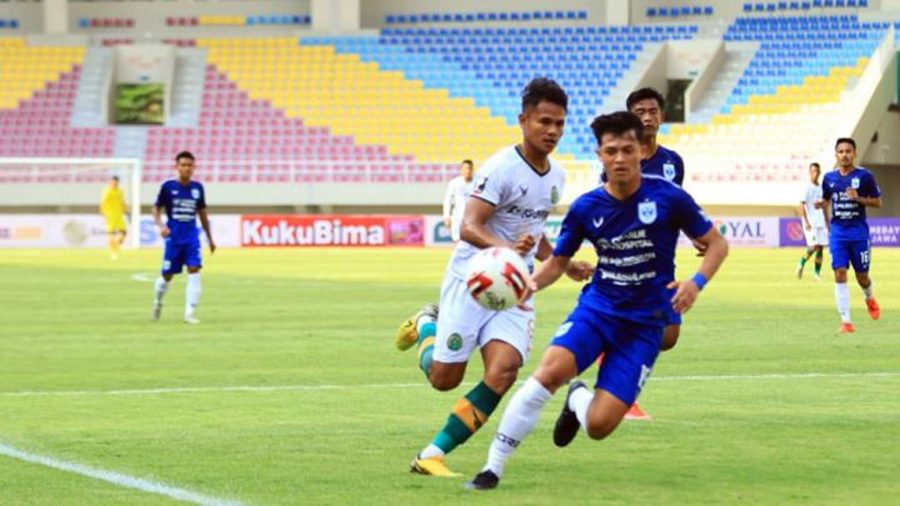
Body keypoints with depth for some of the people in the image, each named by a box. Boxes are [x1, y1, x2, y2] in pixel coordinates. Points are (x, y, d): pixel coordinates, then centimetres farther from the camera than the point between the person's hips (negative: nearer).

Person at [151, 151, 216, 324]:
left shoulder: (197, 188, 5)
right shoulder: (168, 187, -4)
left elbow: (202, 213, 15)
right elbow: (156, 208, 3)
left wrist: (210, 238, 17)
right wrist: (160, 225, -16)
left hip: (192, 237, 2)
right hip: (173, 237, -2)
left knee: (194, 270, -14)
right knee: (167, 275, 5)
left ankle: (190, 313, -13)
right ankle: (157, 302, 35)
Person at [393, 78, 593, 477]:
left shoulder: (556, 175, 9)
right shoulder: (502, 167, -16)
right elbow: (469, 226, -24)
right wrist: (504, 248, -42)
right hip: (472, 280, -6)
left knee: (503, 372, -18)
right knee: (444, 377, -1)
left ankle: (432, 454, -11)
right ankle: (427, 324, 35)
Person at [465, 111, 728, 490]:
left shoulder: (667, 197, -10)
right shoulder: (585, 208, -2)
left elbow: (716, 244, 1)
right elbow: (559, 261, 11)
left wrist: (697, 281, -19)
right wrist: (529, 284, -11)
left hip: (645, 323, -2)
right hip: (597, 306, 2)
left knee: (598, 426, -12)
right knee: (551, 370, -29)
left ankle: (579, 399, 29)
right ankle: (493, 469, -19)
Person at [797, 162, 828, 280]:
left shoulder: (821, 188, 13)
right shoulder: (807, 188, -5)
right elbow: (802, 205, -10)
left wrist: (826, 222, 17)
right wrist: (806, 222, -18)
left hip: (821, 222, 6)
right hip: (810, 223, -6)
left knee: (820, 248, 1)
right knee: (814, 246, -17)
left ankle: (817, 273, 4)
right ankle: (801, 263, 5)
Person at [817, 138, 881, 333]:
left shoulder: (864, 176, -5)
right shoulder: (829, 178, 5)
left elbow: (877, 202, 0)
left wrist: (858, 198, -17)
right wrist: (822, 204, -5)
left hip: (859, 232, -2)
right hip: (837, 233, 2)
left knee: (862, 276, 7)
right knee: (840, 275, -10)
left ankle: (869, 299, 43)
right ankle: (846, 322, -9)